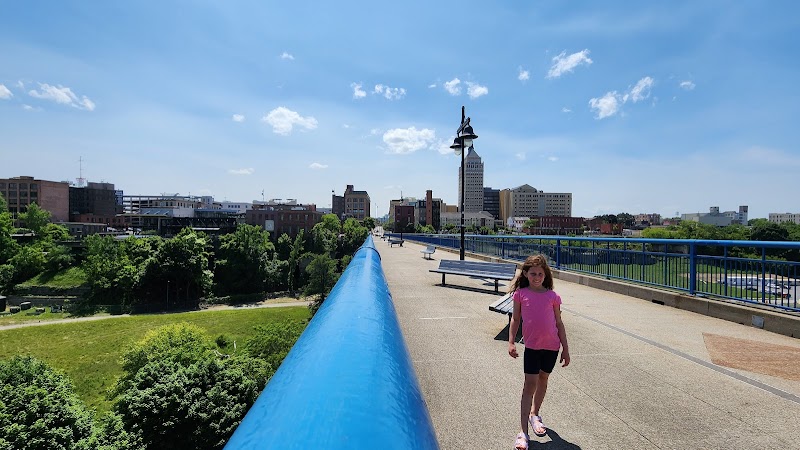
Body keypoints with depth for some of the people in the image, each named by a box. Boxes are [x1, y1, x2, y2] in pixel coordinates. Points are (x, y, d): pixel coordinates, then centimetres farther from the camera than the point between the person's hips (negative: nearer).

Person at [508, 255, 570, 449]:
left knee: (543, 380, 18)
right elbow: (515, 319, 0)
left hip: (552, 346, 2)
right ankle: (523, 432, 2)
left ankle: (534, 414, 41)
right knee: (530, 385, -3)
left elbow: (559, 323, 3)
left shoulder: (552, 296, -3)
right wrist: (511, 342, -7)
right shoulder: (520, 294, -6)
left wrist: (565, 349, 5)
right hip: (532, 345, -2)